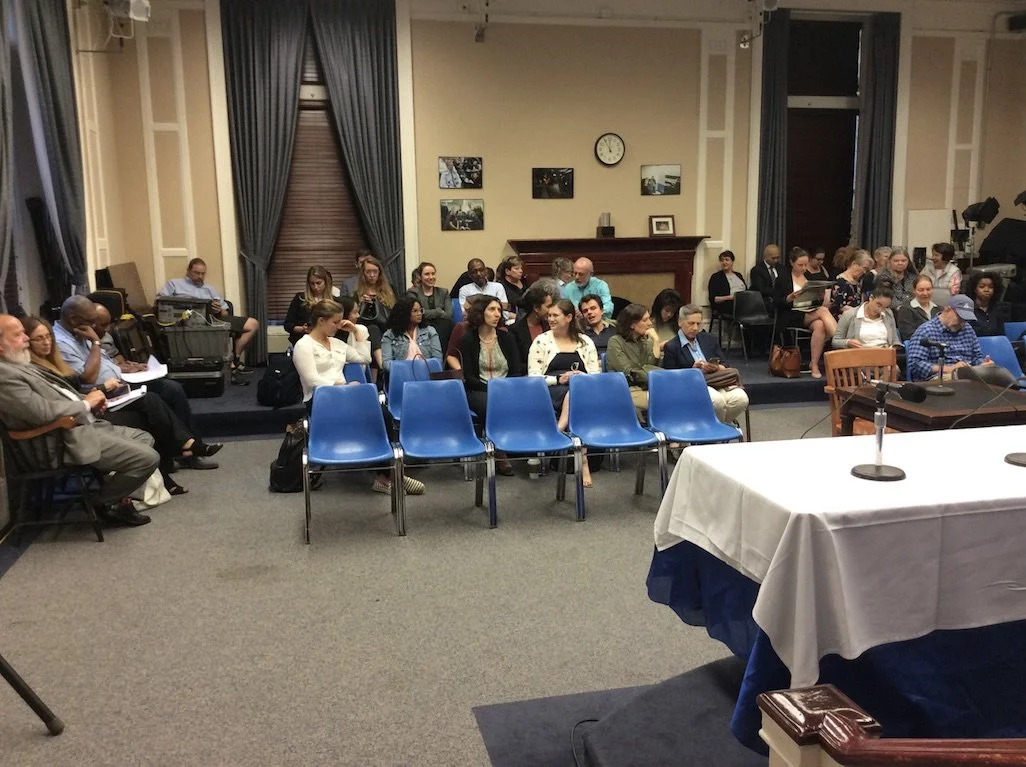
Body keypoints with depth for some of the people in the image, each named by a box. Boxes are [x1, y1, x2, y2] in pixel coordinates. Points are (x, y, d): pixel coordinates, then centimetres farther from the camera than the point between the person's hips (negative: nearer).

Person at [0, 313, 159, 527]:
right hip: (69, 438, -11)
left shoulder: (18, 365, 14)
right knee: (148, 458, -15)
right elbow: (43, 412, -27)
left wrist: (89, 399, 4)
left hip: (84, 424, 11)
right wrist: (86, 403, -12)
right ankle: (106, 502, 5)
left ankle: (113, 487, 19)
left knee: (144, 438, 17)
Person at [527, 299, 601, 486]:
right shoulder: (541, 341, 10)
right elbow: (533, 377, 1)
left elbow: (596, 374, 11)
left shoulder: (585, 342, 16)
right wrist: (559, 379, -14)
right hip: (550, 392, -2)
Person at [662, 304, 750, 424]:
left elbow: (724, 367, 16)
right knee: (717, 400, -35)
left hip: (718, 383, 5)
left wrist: (716, 368, -7)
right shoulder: (671, 348, 3)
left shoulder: (710, 339, 19)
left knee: (741, 398, -24)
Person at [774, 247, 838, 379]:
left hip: (812, 313, 4)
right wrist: (791, 297, -21)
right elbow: (776, 303, -4)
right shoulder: (783, 279, 4)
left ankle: (814, 364, -31)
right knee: (824, 310, -30)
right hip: (791, 316, -4)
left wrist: (820, 297, -6)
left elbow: (818, 302, 18)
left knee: (820, 325, -33)